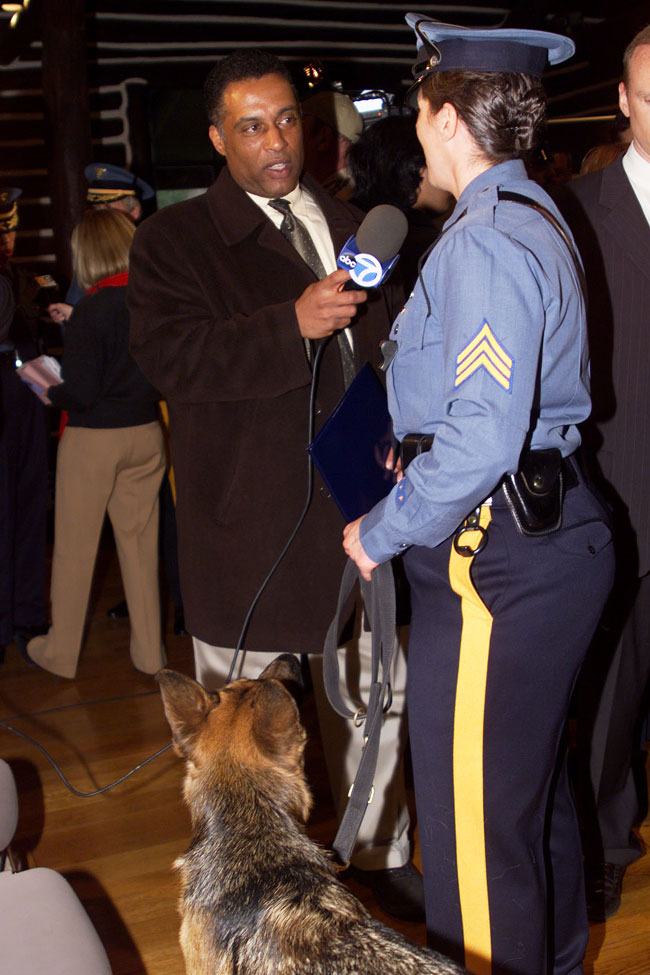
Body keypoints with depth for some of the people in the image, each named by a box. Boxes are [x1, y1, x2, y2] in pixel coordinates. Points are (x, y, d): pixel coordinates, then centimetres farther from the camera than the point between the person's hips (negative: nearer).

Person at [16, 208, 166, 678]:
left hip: (93, 439, -5)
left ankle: (60, 652, 22)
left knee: (74, 548, 8)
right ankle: (149, 651, 20)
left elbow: (81, 393, -17)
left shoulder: (92, 309, -17)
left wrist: (48, 392, 2)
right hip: (145, 433, 5)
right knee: (141, 542, 13)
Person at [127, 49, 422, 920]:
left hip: (357, 515, 5)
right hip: (247, 528, -4)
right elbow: (167, 355, -18)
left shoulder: (351, 227, 14)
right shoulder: (174, 240, -2)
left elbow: (386, 349, 21)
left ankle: (379, 856, 38)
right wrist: (291, 324, -27)